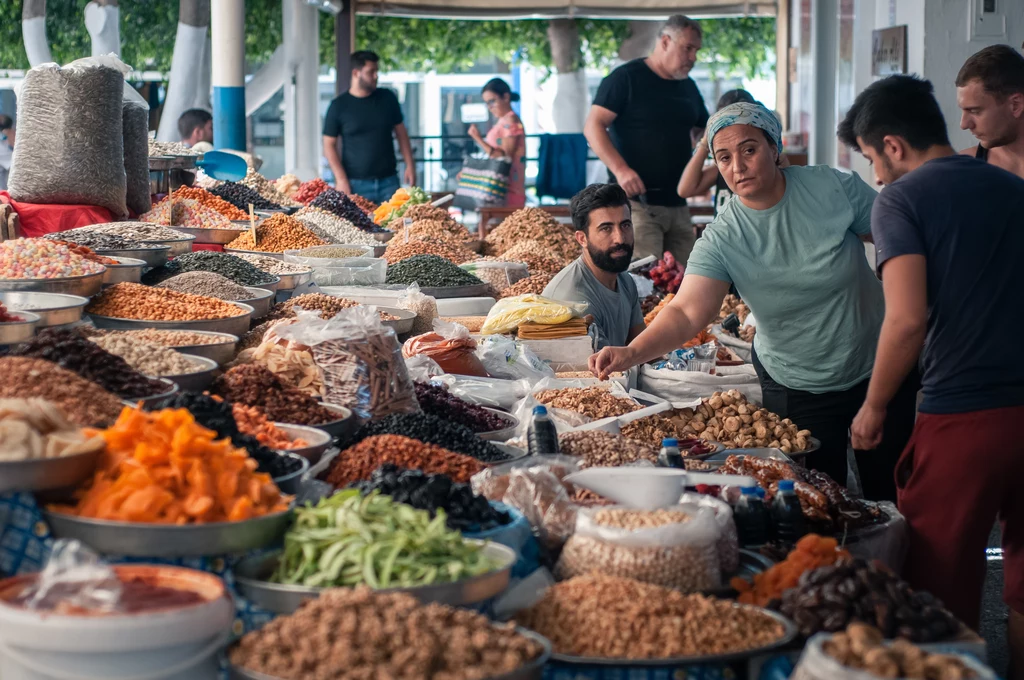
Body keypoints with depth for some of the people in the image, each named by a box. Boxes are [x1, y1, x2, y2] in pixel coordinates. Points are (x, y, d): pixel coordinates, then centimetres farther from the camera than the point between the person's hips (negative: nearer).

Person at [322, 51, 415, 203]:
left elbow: (401, 133, 15)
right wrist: (341, 180, -9)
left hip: (388, 181, 3)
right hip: (356, 184, -3)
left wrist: (410, 165, 6)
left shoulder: (387, 98, 7)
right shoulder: (339, 106, -1)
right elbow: (329, 145, 0)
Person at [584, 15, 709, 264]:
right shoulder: (627, 78, -5)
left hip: (677, 204, 7)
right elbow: (593, 127, -10)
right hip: (637, 200, -7)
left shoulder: (688, 87, 17)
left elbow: (704, 132, 28)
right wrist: (620, 170, -22)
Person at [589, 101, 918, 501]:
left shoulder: (834, 189, -15)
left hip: (878, 367, 1)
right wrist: (632, 353, -44)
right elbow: (687, 313, -26)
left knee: (889, 495, 12)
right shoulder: (722, 239, -16)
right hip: (797, 389, 0)